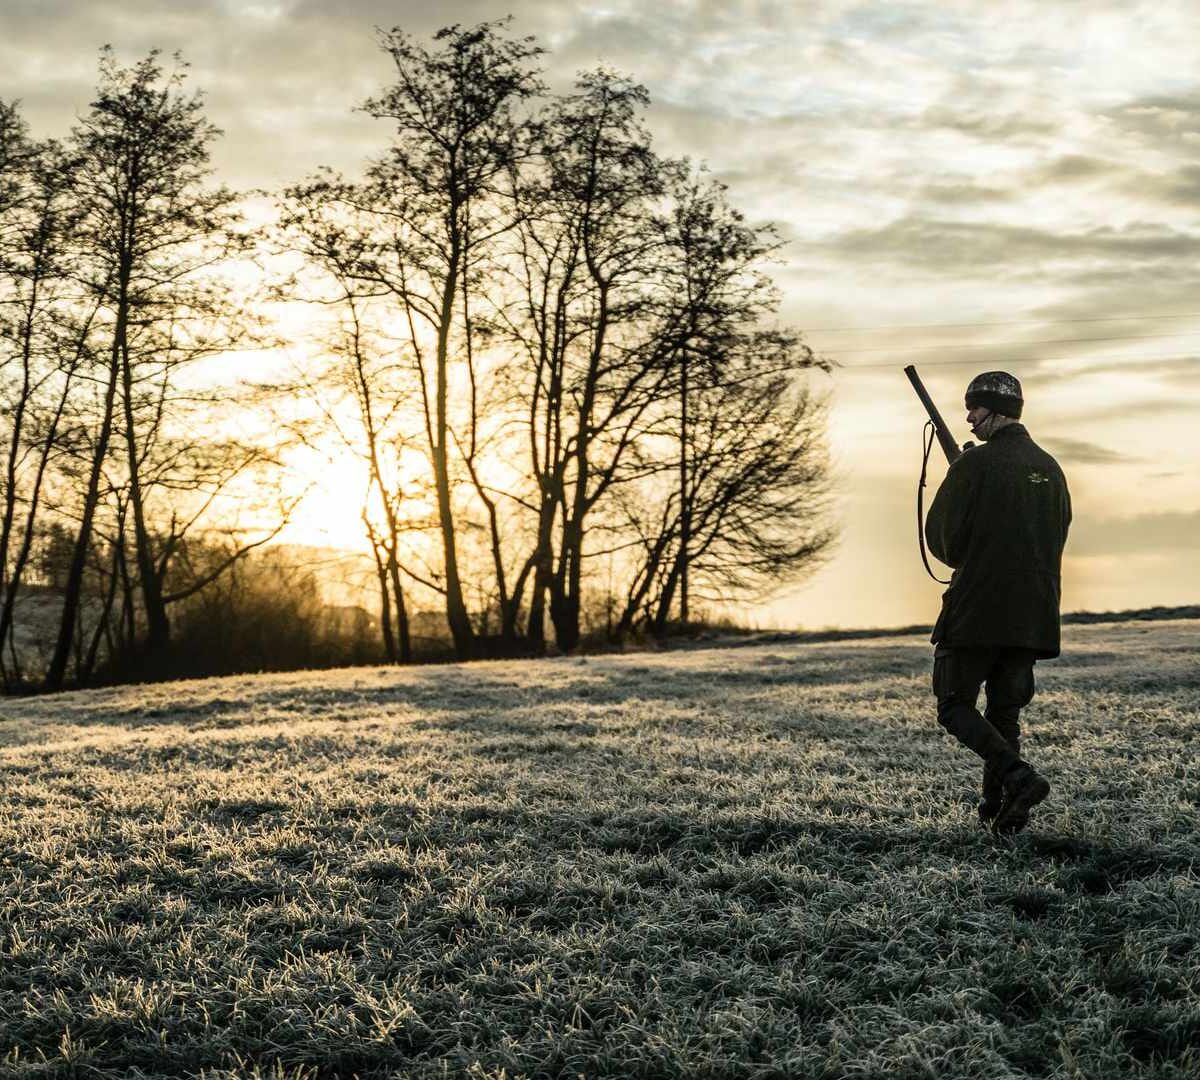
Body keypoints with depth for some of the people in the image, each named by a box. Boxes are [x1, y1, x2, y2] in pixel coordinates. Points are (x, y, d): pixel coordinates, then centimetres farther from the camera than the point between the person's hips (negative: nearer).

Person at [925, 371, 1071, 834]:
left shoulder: (975, 463, -10)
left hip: (976, 609, -6)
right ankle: (997, 808, 12)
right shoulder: (1050, 467, 11)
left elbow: (941, 535, -8)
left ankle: (1018, 777, -17)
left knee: (955, 705, 2)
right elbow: (1057, 538, 17)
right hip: (1034, 615, 6)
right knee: (1005, 711, 14)